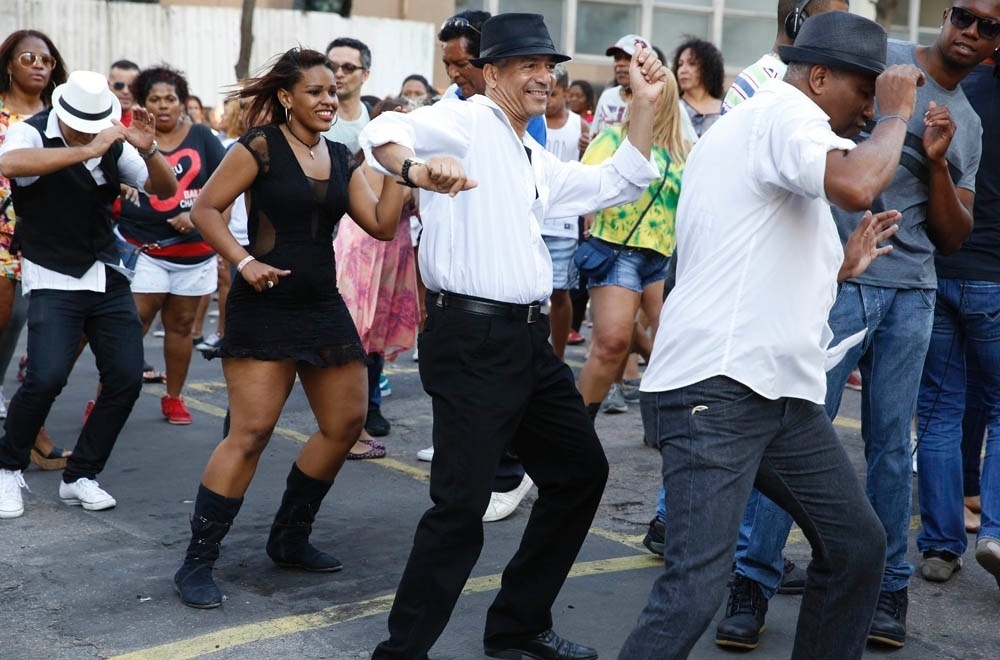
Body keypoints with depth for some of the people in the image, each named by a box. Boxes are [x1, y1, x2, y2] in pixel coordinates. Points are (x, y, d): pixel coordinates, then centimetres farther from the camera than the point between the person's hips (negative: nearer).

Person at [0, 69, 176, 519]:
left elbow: (165, 189, 2)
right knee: (46, 377, -21)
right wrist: (88, 150, -40)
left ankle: (80, 476, 14)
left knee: (127, 378, -2)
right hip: (53, 280, -5)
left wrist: (148, 150, -18)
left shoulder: (113, 143, 2)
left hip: (107, 277, 5)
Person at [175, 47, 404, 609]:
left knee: (346, 424, 10)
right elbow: (206, 209, -8)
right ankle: (198, 562, -1)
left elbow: (382, 225, 3)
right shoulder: (261, 146, -7)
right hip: (265, 307, -7)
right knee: (251, 433, -12)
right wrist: (244, 261, -20)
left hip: (324, 307, 7)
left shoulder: (343, 158, 10)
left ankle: (290, 538, 26)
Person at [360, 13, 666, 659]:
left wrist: (645, 103, 18)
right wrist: (417, 168, -47)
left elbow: (620, 183, 28)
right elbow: (384, 131, -25)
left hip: (529, 338, 10)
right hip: (471, 339, -10)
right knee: (463, 503, -11)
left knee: (582, 470, 17)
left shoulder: (538, 162, 20)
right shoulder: (467, 122, -7)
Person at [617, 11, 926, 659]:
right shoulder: (784, 109, -7)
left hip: (782, 392, 11)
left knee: (858, 546, 14)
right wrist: (897, 113, -10)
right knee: (696, 588, -15)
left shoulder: (747, 127, 24)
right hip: (715, 387, -11)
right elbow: (856, 186, -29)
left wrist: (840, 266, 24)